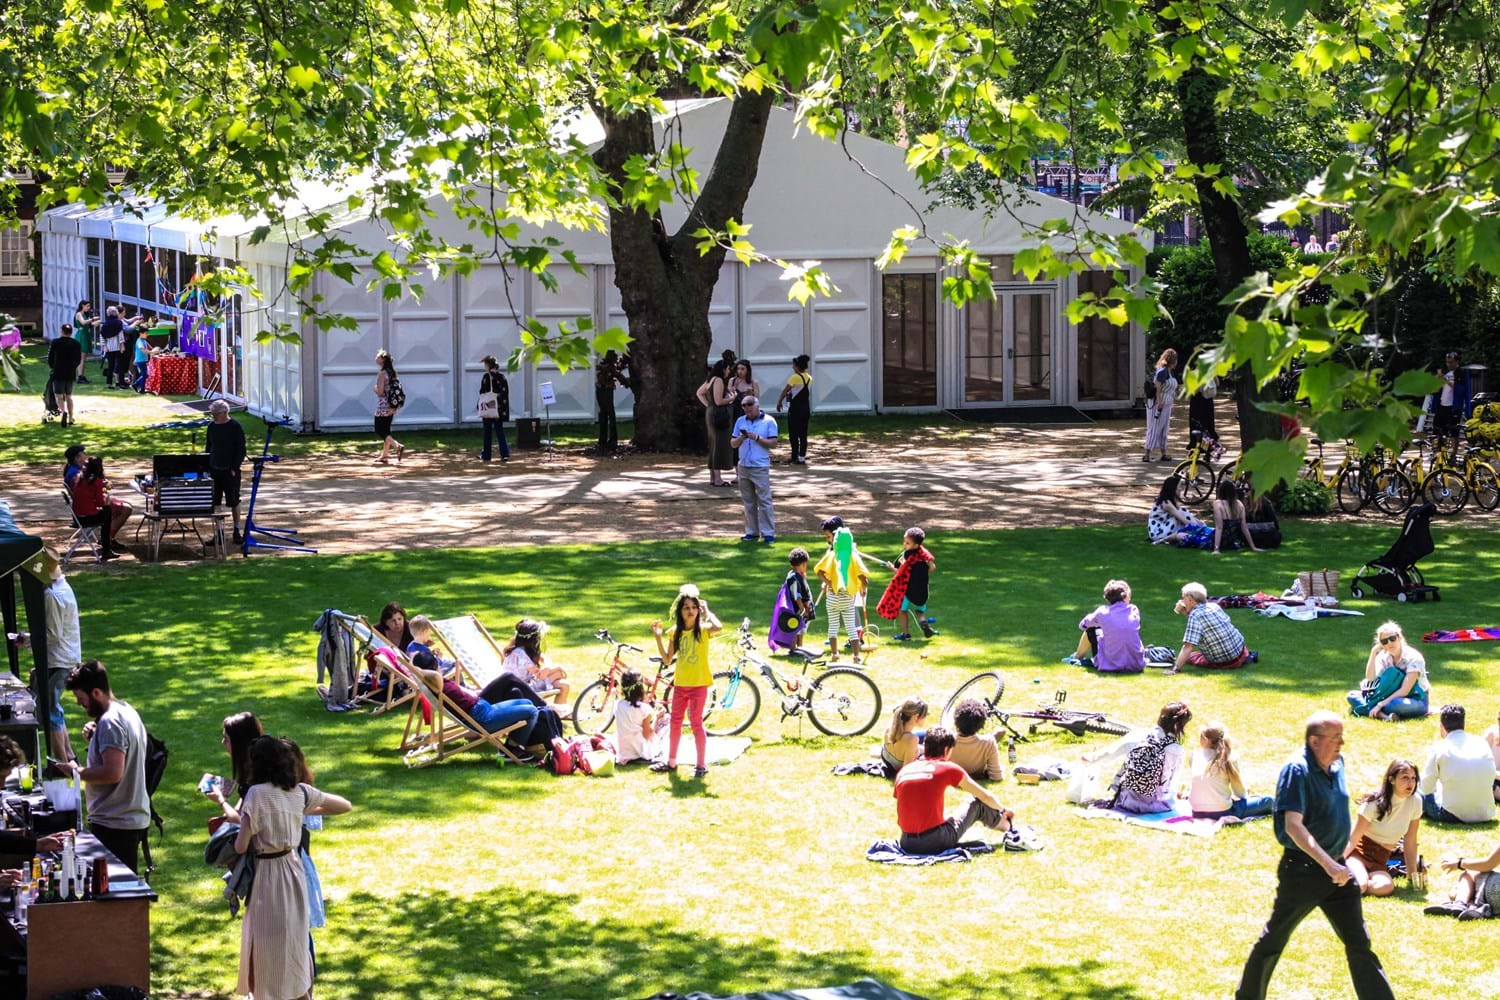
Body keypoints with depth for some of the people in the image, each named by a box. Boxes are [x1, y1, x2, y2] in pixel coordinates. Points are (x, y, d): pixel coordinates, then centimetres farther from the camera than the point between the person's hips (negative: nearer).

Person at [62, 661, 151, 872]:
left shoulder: (110, 723, -19)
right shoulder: (127, 711, 12)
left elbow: (113, 773, -26)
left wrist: (77, 772, -13)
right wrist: (94, 737, 9)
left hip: (113, 824, -10)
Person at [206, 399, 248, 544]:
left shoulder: (235, 427, -7)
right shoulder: (211, 427, 8)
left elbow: (241, 450, -7)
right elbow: (208, 449, 15)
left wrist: (235, 468, -13)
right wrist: (207, 468, 8)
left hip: (230, 471, -5)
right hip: (214, 470, 5)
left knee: (233, 502, 2)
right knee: (215, 503, 3)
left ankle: (237, 531, 13)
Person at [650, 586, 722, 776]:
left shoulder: (703, 630, -10)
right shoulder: (676, 631, 4)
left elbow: (717, 627, -35)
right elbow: (667, 660, 6)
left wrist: (706, 611, -19)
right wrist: (658, 638, -3)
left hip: (699, 684, -5)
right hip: (680, 683, 5)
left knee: (696, 723, -2)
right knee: (675, 722, 13)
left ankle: (702, 764, 9)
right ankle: (671, 762, 25)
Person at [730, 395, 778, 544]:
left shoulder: (769, 421, -2)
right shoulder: (740, 421, 11)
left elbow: (772, 442, -6)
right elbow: (733, 443, 12)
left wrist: (756, 438, -17)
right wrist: (741, 438, -9)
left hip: (760, 467, -5)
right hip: (743, 467, 5)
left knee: (764, 501, -7)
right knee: (748, 502, 8)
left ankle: (768, 533, -5)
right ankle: (751, 531, 13)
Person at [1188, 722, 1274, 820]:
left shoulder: (1195, 755, 1)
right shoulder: (1229, 759, -6)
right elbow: (1240, 792, 4)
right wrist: (1245, 795, 24)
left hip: (1197, 813, 3)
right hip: (1221, 812, -3)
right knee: (1267, 800, 6)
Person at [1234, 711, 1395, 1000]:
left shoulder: (1337, 763, 4)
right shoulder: (1297, 770, -19)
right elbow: (1292, 825, -26)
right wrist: (1328, 864, -33)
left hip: (1335, 868, 6)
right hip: (1302, 868, -6)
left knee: (1359, 943, 5)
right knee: (1274, 940, 9)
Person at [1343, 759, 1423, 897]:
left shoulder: (1415, 803, -4)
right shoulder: (1375, 803, -15)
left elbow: (1410, 843, 4)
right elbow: (1353, 839, -13)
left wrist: (1413, 875, 3)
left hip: (1379, 859, 4)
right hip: (1358, 851, -4)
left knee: (1386, 887, -31)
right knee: (1359, 885, -35)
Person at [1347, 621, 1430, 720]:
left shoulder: (1413, 658, -18)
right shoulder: (1384, 657, 0)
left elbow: (1404, 691, -24)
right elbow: (1371, 679, -11)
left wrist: (1380, 704, -29)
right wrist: (1373, 654, -16)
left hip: (1417, 701, -6)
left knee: (1397, 704, -43)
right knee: (1352, 696, -8)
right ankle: (1385, 715, -28)